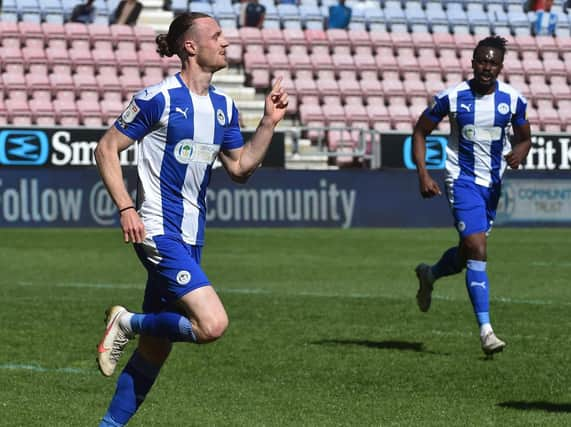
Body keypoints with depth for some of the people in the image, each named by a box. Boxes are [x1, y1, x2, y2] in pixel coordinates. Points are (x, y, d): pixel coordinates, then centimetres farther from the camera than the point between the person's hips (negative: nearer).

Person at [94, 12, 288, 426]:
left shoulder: (223, 106, 10)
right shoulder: (159, 98, -11)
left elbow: (240, 168, 16)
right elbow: (106, 149, -6)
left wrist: (270, 122, 5)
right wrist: (126, 209, -14)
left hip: (190, 239, 8)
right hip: (159, 233, -8)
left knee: (156, 348, 10)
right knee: (213, 323, -22)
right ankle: (127, 322, -1)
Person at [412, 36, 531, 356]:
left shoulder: (513, 99, -3)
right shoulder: (452, 97, -10)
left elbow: (525, 138, 10)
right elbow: (420, 132, 0)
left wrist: (519, 153, -14)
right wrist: (423, 174, -10)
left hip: (493, 183, 4)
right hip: (463, 181, -4)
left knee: (469, 252, 15)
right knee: (477, 251, -17)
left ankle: (430, 275, 49)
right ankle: (486, 330, -17)